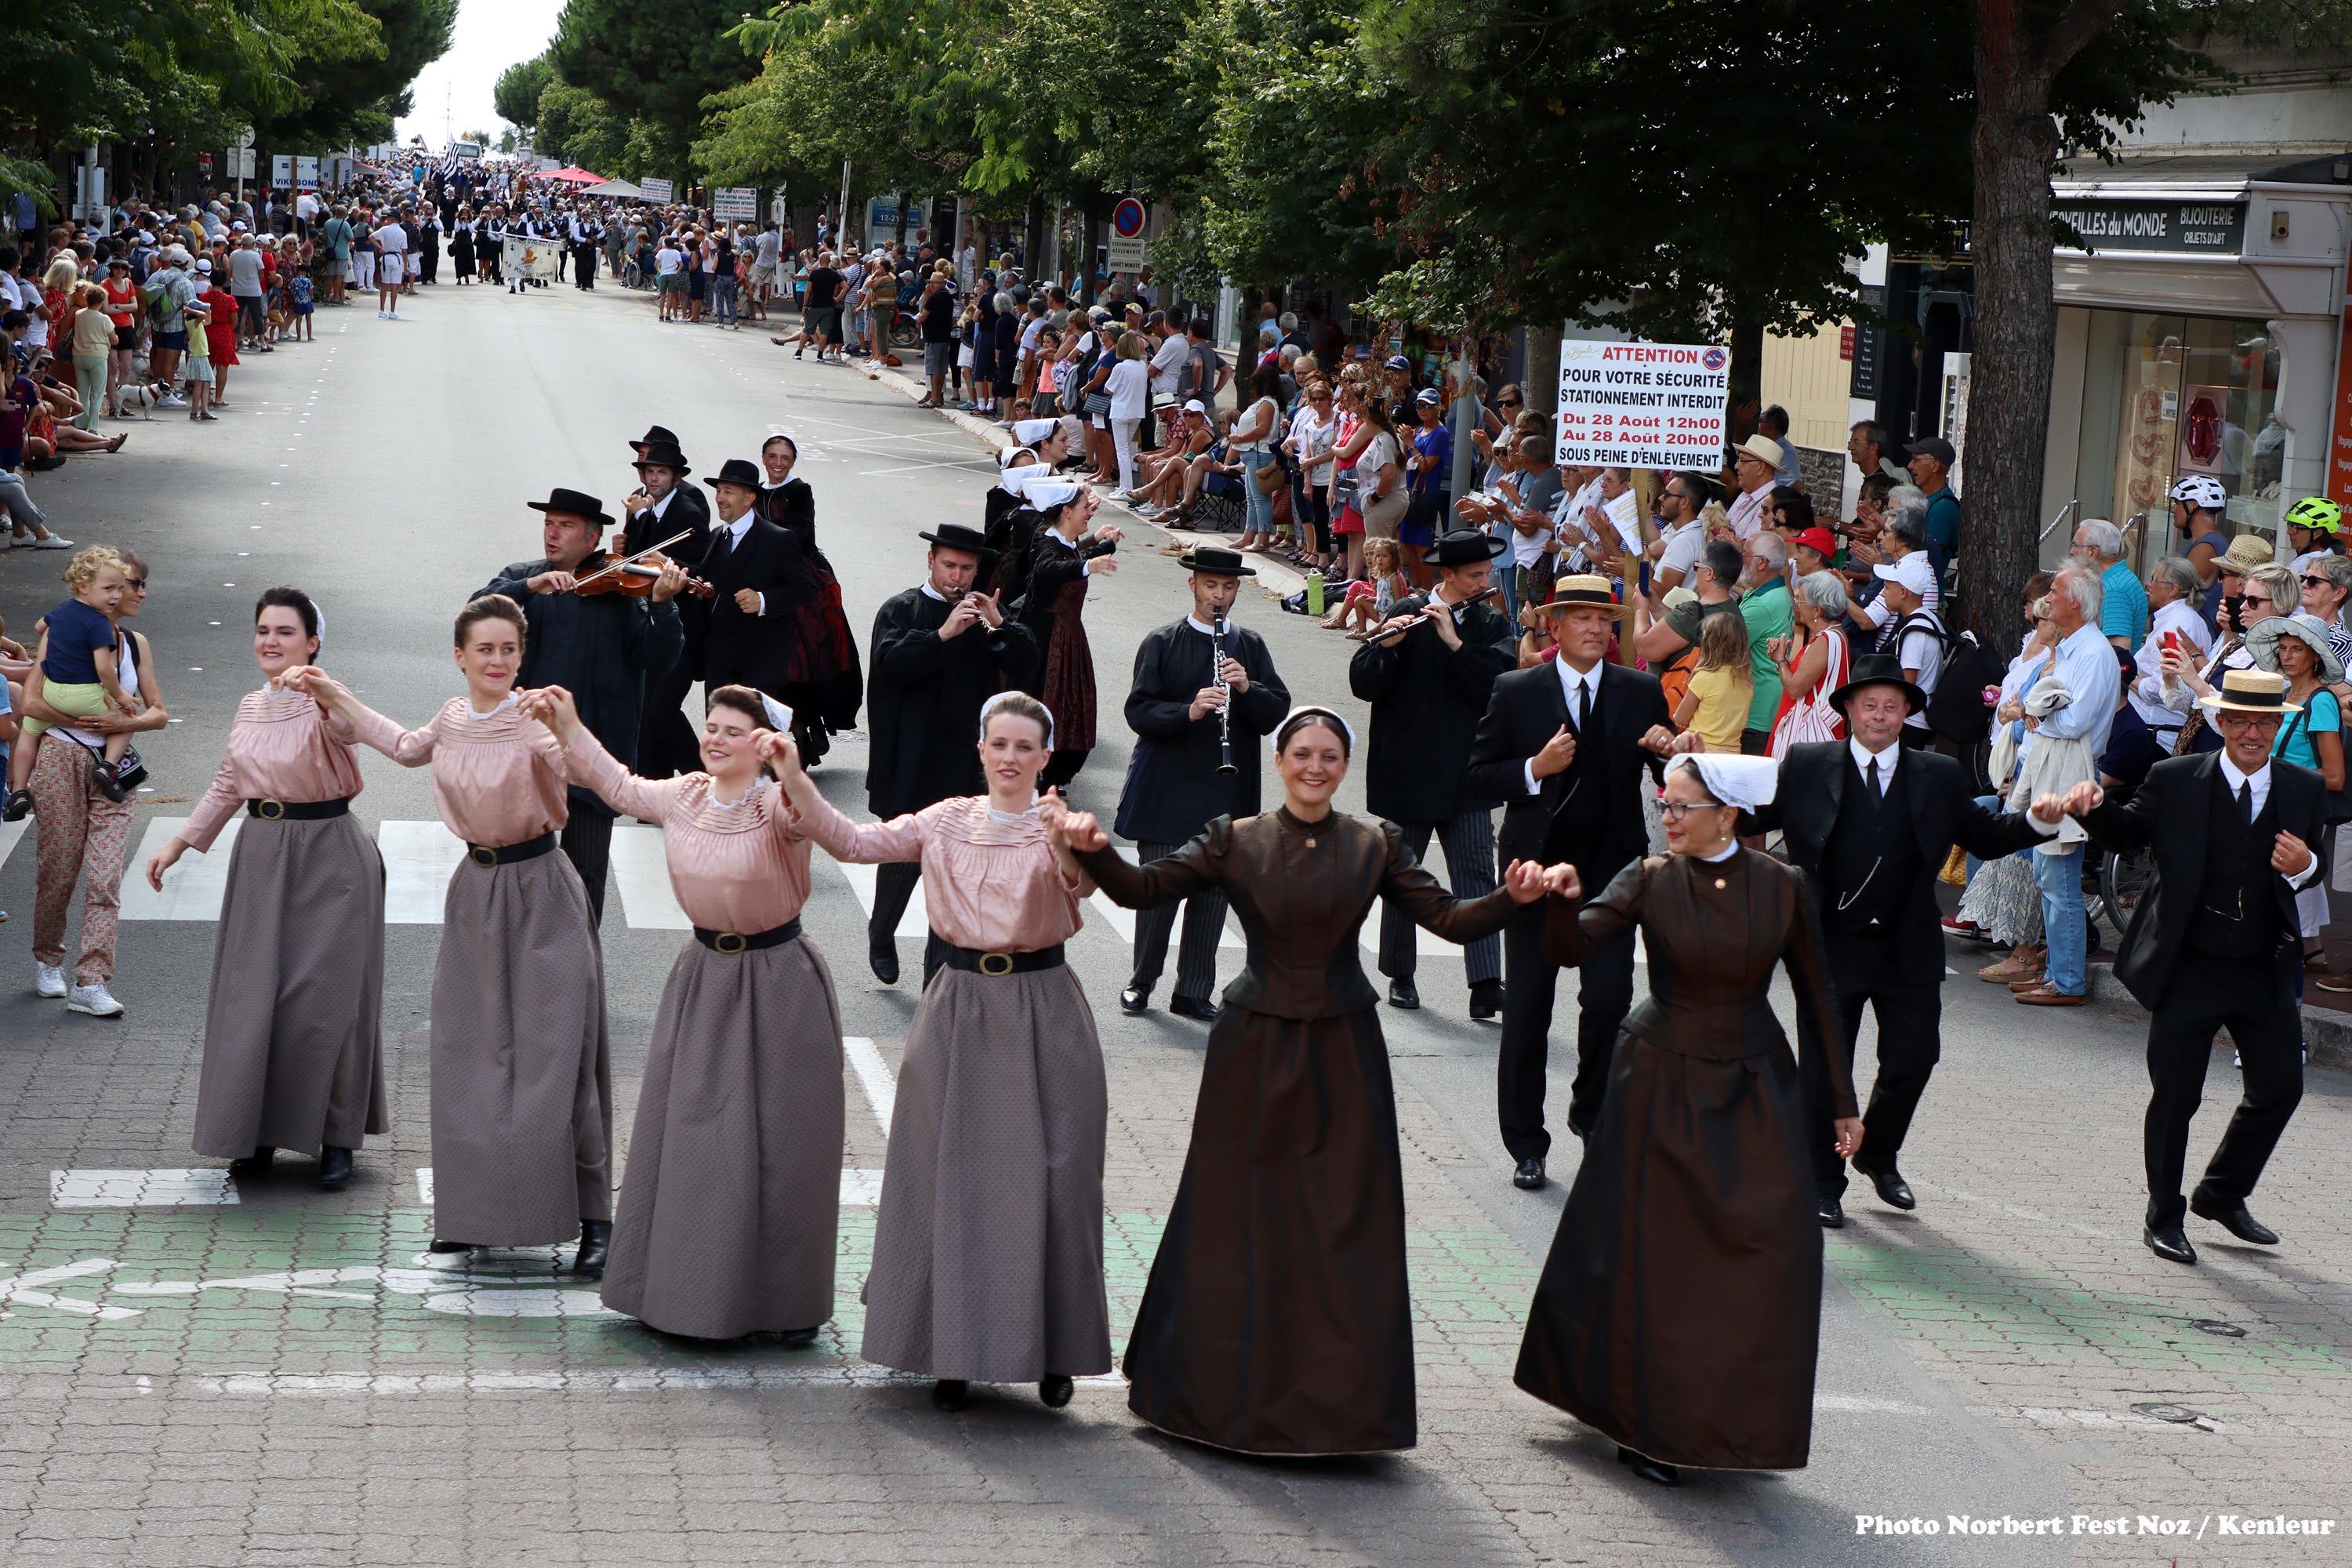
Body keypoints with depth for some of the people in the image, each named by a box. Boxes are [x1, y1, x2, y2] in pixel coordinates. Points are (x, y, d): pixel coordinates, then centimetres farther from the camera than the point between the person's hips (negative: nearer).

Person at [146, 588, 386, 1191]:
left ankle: (337, 1137, 9)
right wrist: (178, 844, 16)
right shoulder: (250, 707, 8)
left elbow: (353, 726, -38)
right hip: (261, 855, 6)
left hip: (328, 855, -6)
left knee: (325, 999, -5)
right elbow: (228, 785, 19)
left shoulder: (325, 704, -13)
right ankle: (259, 1130, 21)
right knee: (251, 994, 8)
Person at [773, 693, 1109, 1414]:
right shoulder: (948, 822, 6)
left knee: (1044, 1182, 0)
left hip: (1040, 1016, -3)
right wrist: (795, 781, -13)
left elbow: (1082, 878, -26)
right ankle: (956, 1351, 16)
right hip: (958, 1010, 3)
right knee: (950, 1179, 5)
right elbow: (854, 842, -1)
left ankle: (1051, 1350, 15)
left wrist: (1073, 850, -50)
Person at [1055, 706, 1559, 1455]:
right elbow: (1143, 888, -6)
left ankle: (1339, 1405, 10)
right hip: (1254, 1053, 0)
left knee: (1345, 1226, 0)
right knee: (1236, 1221, 6)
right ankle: (1228, 1395, 21)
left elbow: (1448, 918, -1)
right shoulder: (1236, 841, 0)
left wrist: (1513, 898, -19)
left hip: (1343, 1055, 1)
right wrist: (1094, 850, -25)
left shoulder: (1375, 845, 3)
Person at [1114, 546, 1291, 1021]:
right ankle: (1141, 981, 18)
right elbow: (1139, 712, -6)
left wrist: (1247, 688, -16)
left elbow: (1278, 713, 3)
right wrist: (1188, 711, -22)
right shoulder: (1161, 643, 2)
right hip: (1166, 791, -2)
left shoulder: (1250, 647, 10)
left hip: (1227, 795, 3)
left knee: (1213, 892, 3)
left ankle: (1194, 992, 13)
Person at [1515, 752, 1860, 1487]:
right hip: (1663, 1086, -1)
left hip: (1755, 1088, 1)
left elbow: (1816, 995, 4)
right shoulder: (1650, 881, -6)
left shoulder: (1782, 887, -3)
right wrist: (1565, 899, -40)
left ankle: (1739, 1420, 13)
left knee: (1769, 1254, -2)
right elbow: (1569, 948, -18)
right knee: (1654, 1255, 2)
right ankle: (1644, 1426, 15)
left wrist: (1841, 1101, 6)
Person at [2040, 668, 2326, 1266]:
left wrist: (2303, 869, -16)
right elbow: (2125, 833, 2)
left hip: (2265, 972, 3)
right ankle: (2164, 1218, 20)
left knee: (2279, 1088, 11)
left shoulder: (2305, 790, 2)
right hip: (2188, 970, -3)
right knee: (2175, 1098, 3)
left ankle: (2222, 1195, 33)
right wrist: (2092, 806, -18)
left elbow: (2312, 873, 8)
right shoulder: (2176, 780, -6)